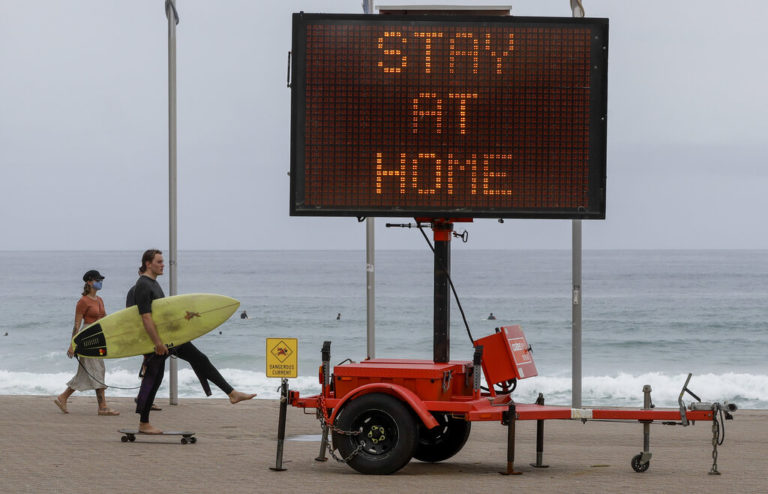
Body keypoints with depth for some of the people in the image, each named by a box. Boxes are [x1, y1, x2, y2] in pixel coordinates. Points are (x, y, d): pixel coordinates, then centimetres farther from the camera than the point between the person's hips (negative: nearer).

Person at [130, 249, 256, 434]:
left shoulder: (153, 283, 16)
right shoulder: (142, 286, -16)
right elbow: (146, 317, -23)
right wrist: (157, 342, -25)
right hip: (155, 337, -10)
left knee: (199, 359, 7)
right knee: (153, 379, -3)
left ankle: (232, 393, 8)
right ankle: (144, 424, 7)